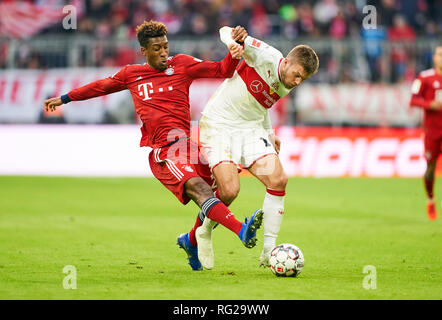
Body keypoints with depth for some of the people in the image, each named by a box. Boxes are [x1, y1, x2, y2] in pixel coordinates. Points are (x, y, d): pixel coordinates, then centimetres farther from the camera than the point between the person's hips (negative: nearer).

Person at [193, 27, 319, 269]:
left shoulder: (285, 88, 4)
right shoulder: (266, 57, -18)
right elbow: (226, 31, -17)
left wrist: (269, 133, 16)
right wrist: (234, 41, -40)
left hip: (251, 129, 7)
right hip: (218, 125, -7)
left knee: (278, 179, -12)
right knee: (229, 190, -20)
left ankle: (268, 252, -5)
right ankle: (204, 232, 12)